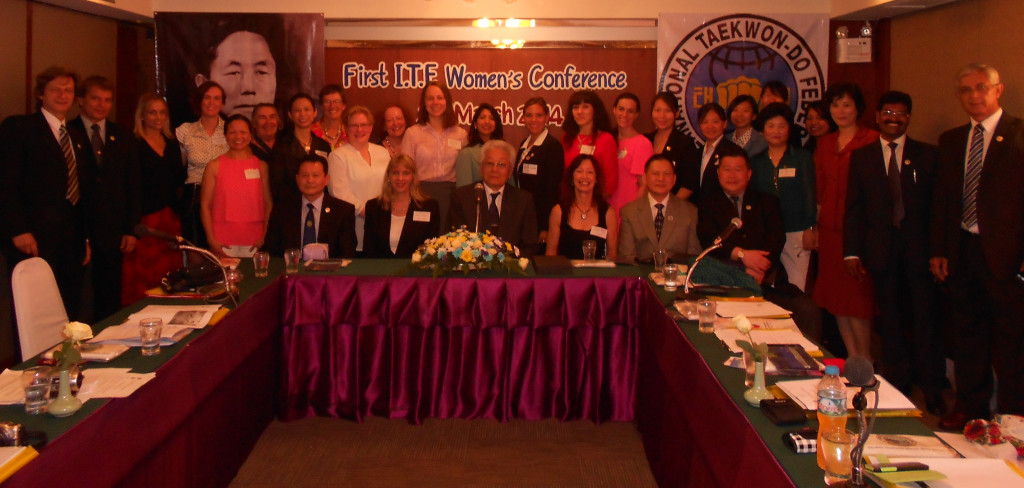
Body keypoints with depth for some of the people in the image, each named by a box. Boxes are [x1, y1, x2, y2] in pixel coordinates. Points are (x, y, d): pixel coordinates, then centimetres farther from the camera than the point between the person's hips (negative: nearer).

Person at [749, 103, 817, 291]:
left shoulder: (803, 158, 6)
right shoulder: (756, 161, 13)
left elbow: (809, 195, 2)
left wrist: (810, 229, -5)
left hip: (796, 233, -2)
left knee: (796, 288, -7)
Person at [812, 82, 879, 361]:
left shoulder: (871, 140, -7)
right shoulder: (824, 143, 14)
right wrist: (816, 226, 13)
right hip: (830, 229, 6)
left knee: (856, 294, -5)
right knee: (835, 296, 8)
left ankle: (865, 360, 8)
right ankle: (852, 358, 19)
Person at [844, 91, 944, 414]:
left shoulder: (927, 155, 6)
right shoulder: (861, 157, 8)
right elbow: (853, 208, 6)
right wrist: (851, 251, -1)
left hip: (919, 250, -1)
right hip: (881, 251, 1)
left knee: (925, 317, -1)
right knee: (891, 320, 8)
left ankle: (932, 389, 8)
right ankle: (897, 385, 19)